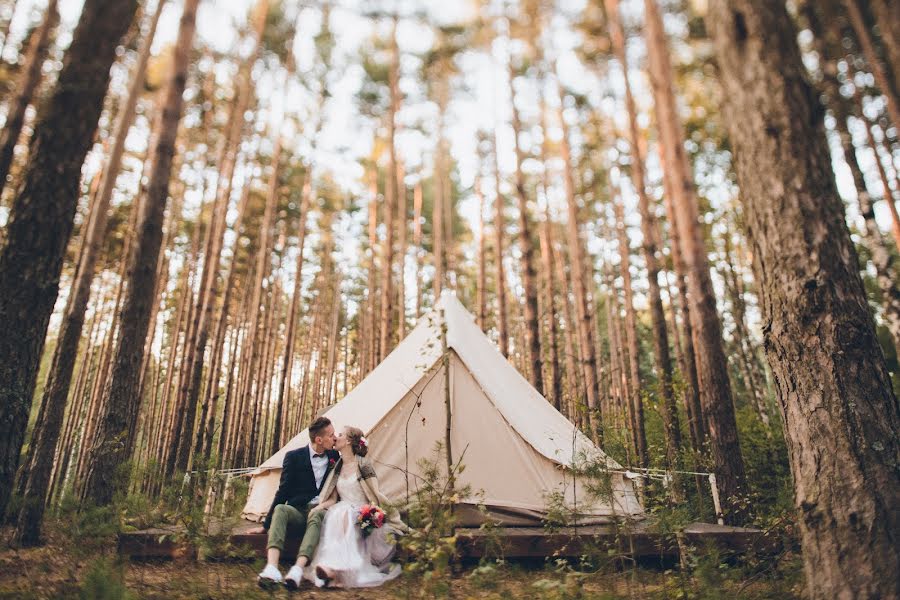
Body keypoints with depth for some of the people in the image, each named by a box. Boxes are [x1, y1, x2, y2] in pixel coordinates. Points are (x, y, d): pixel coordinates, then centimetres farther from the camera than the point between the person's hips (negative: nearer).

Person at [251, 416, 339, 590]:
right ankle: (271, 569, -51)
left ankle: (297, 570, -54)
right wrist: (266, 524, -4)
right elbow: (283, 491, -2)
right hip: (297, 511, 0)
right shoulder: (294, 457, -3)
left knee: (316, 514, -37)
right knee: (280, 509, -35)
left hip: (321, 512, 1)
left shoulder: (335, 456, 6)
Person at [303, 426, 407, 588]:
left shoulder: (363, 464, -5)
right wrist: (314, 509, -5)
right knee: (334, 513, -29)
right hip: (341, 512, 4)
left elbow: (376, 494, -7)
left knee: (342, 514, -34)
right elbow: (332, 499, 11)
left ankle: (334, 568, -43)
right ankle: (331, 567, -45)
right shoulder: (337, 467, 12)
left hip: (362, 516, -4)